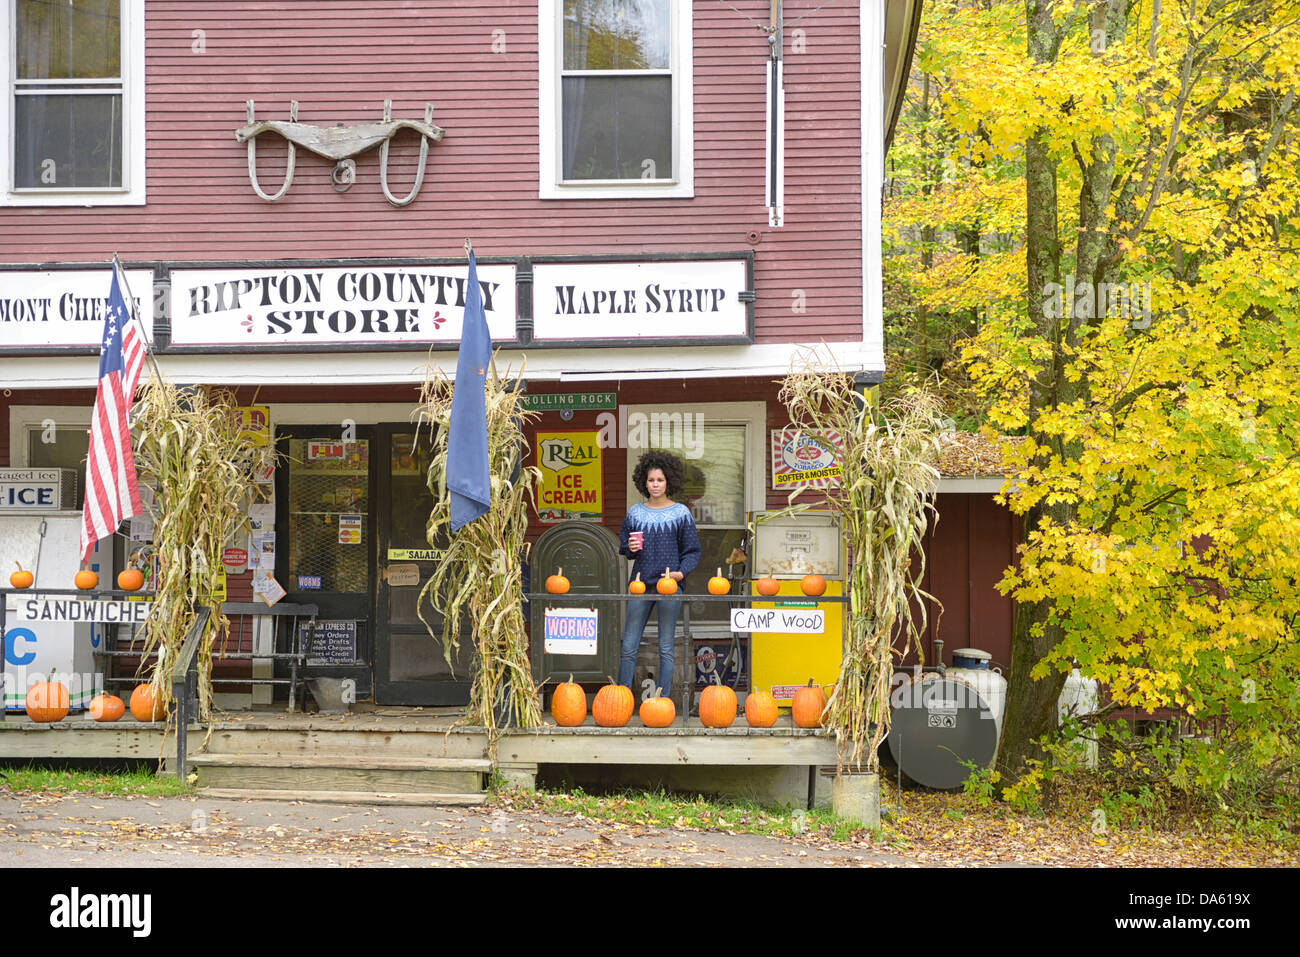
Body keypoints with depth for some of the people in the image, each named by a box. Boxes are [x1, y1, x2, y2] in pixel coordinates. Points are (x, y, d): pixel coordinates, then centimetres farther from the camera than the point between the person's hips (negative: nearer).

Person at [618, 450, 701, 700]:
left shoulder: (681, 513, 3)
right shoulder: (635, 512, 10)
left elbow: (692, 550, 4)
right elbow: (623, 546, 18)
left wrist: (681, 572, -12)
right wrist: (630, 549, -5)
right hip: (641, 583, 2)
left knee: (666, 648, 2)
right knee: (629, 646, 1)